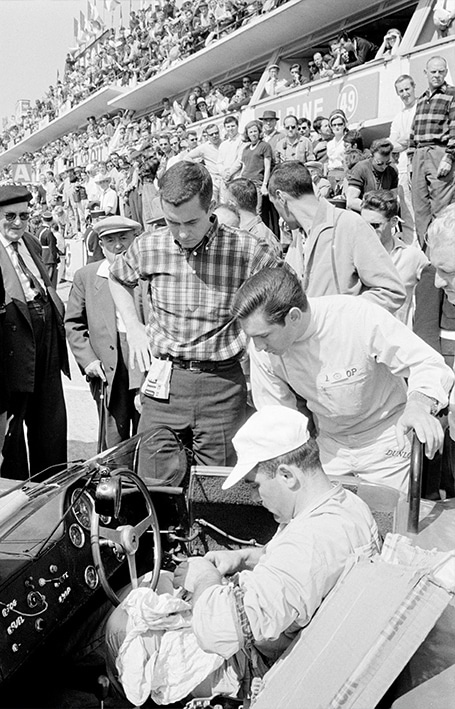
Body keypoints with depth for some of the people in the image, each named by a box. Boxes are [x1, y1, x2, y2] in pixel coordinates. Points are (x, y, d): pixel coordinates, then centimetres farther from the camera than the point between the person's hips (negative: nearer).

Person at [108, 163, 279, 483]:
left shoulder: (246, 251, -10)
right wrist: (134, 327, 9)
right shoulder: (149, 247, -1)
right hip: (164, 383, 2)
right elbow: (117, 278, 20)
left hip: (222, 387, -2)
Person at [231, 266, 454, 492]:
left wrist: (419, 405, -44)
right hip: (329, 444, 3)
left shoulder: (360, 318, -32)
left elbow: (429, 364, -24)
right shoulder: (261, 350, -19)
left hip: (386, 443, -3)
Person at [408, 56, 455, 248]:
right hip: (419, 155, 6)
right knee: (420, 208, 5)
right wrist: (411, 157, 14)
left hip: (440, 153, -6)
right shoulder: (421, 99, 22)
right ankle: (423, 249, 10)